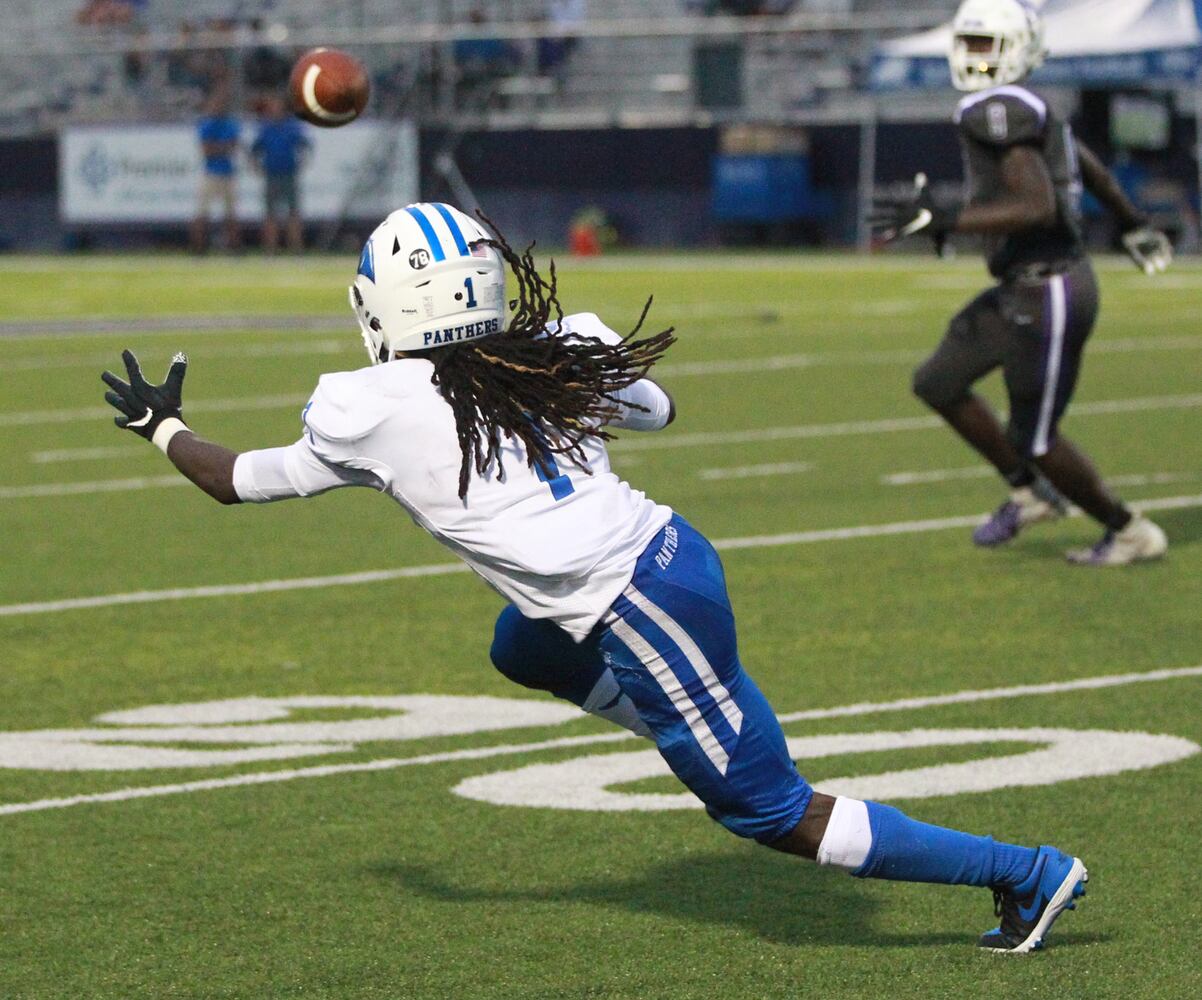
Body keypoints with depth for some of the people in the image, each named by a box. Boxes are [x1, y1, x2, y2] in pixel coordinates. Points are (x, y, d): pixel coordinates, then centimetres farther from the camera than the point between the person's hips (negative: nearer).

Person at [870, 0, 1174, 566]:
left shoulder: (1000, 112, -20)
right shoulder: (1026, 111, 9)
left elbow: (1040, 207, -30)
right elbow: (1089, 165, 25)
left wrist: (940, 222, -30)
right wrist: (1131, 224, 43)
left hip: (1049, 295, -10)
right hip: (1024, 288, 10)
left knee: (1035, 440, 3)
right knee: (937, 384, 15)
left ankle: (1130, 533, 20)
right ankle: (1029, 493, 26)